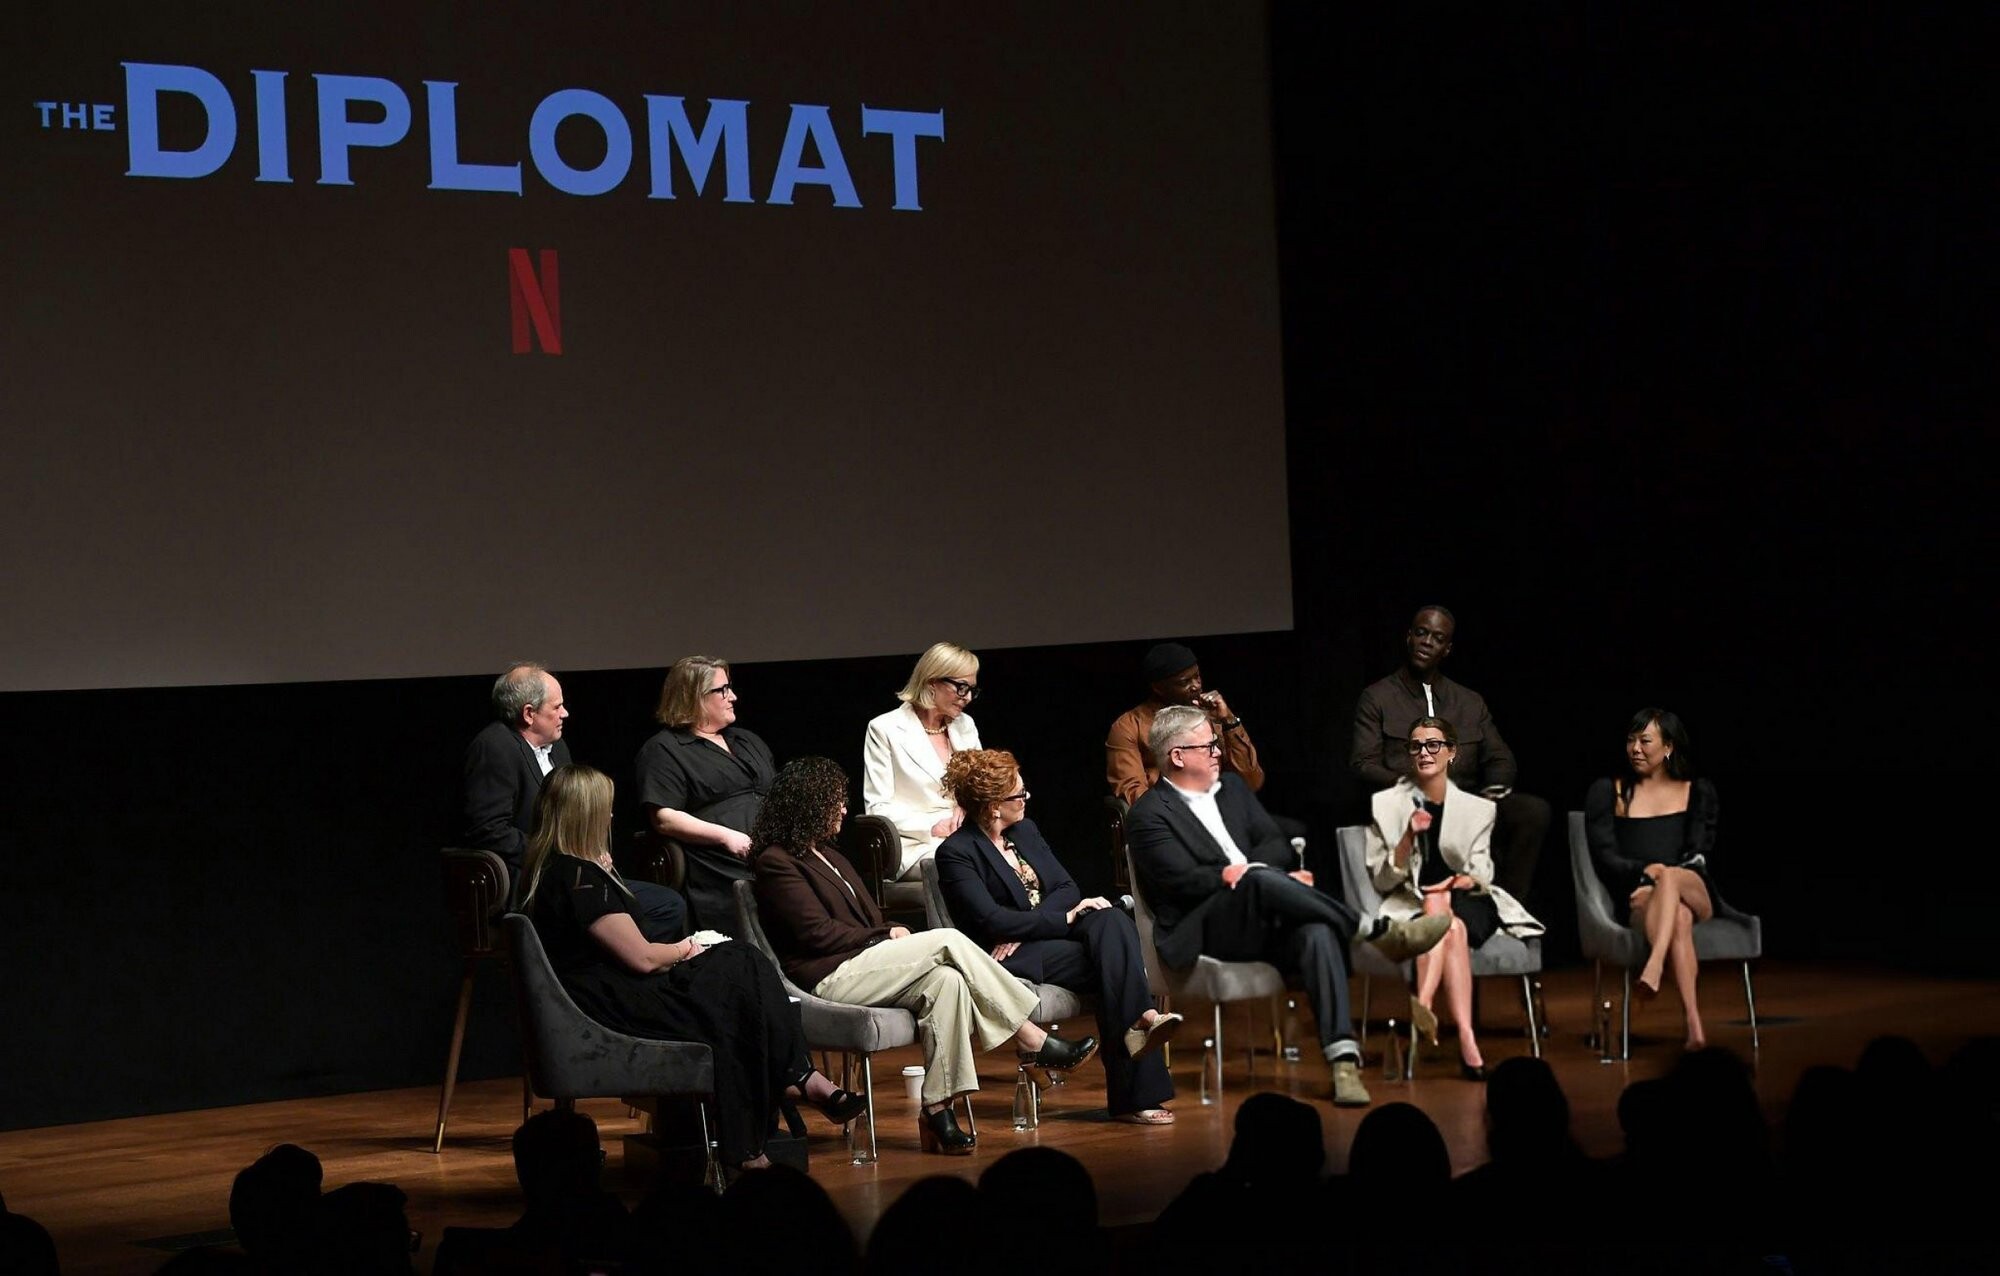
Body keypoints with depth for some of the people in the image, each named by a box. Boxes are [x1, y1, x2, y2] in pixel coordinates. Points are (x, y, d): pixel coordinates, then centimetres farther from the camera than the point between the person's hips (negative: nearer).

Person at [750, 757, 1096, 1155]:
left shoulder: (827, 855, 26)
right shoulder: (776, 862, -5)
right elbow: (816, 932, -12)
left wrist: (892, 932, 1)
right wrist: (886, 936, -6)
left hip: (861, 962, 9)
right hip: (828, 979, -9)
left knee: (945, 980, -23)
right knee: (948, 941, -20)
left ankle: (938, 1109, -30)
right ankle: (1036, 1043, -17)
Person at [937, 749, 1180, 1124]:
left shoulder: (1025, 831, 16)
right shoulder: (956, 853, -8)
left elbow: (1067, 888, 9)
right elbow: (991, 921, -17)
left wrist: (1023, 928, -11)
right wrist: (1065, 916, -16)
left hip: (1052, 934, 6)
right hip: (1012, 957, -6)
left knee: (1110, 921, -27)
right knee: (1114, 960, -28)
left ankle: (1138, 1021, -38)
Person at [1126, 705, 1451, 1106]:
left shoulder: (1232, 787, 21)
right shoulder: (1148, 817, -1)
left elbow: (1277, 847, 13)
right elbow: (1185, 881, -13)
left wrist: (1248, 868, -9)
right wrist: (1252, 873, -17)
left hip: (1264, 925, 5)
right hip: (1205, 931, -5)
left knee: (1317, 933, -30)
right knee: (1262, 880, -36)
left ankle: (1343, 1059, -42)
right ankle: (1380, 931, -30)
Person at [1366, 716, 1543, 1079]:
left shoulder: (1477, 809, 11)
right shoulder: (1386, 805, 7)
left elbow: (1482, 873, 5)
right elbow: (1382, 880, 2)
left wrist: (1465, 881, -19)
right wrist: (1409, 838, -14)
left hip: (1467, 902, 1)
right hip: (1411, 907, -1)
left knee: (1441, 906, -37)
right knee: (1452, 928, -36)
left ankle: (1423, 1004, -53)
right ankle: (1466, 1040, -51)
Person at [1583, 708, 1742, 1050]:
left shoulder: (1698, 793, 19)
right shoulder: (1607, 793, 15)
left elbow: (1700, 857, 8)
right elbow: (1605, 859, 4)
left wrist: (1663, 877, -12)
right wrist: (1646, 871, -16)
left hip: (1695, 894, 1)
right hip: (1635, 902, -1)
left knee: (1671, 877, -39)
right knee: (1678, 917, -40)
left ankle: (1653, 970, -59)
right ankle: (1694, 1024, -55)